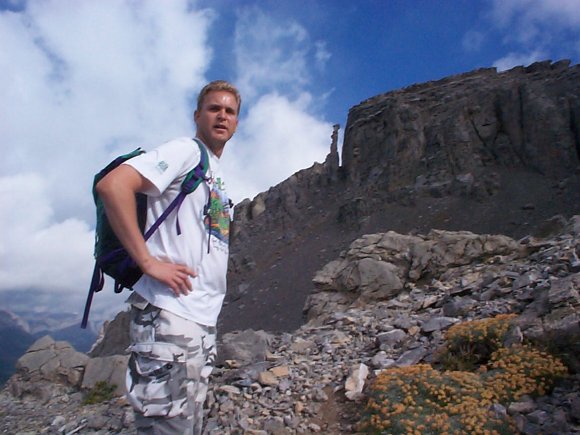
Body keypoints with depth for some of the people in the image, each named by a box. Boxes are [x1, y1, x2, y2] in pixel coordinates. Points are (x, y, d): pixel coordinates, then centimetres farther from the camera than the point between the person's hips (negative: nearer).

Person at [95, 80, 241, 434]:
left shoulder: (218, 176, 20)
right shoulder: (186, 151, -6)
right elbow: (112, 185, -21)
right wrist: (149, 262, -21)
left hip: (204, 321, 9)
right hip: (170, 316, -9)